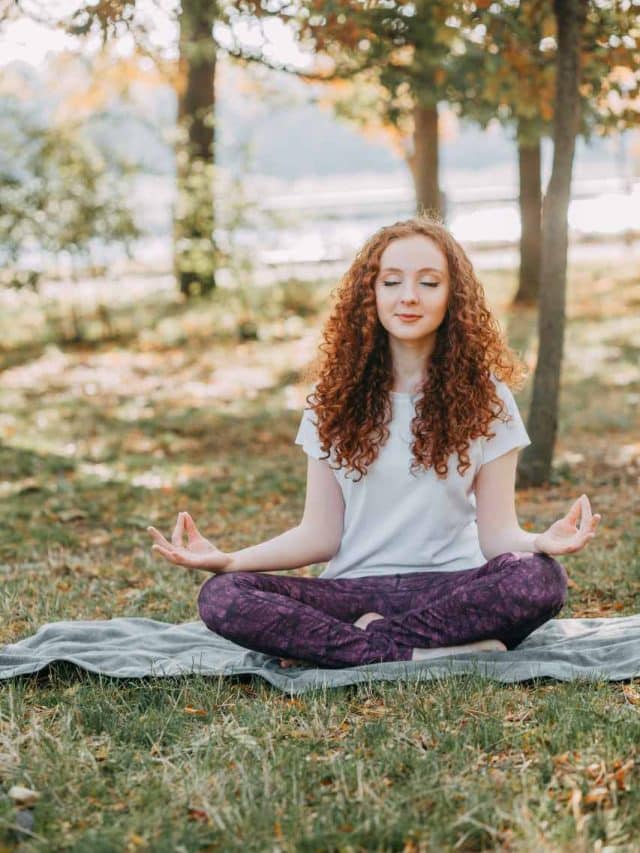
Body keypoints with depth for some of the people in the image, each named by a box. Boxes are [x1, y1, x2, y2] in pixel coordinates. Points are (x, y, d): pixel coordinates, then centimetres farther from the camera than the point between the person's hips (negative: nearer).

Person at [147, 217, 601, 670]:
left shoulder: (483, 395, 4)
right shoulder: (337, 395, 7)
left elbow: (497, 533, -2)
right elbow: (320, 535, 4)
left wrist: (542, 542, -26)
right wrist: (228, 559, -13)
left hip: (451, 586, -1)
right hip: (354, 589, 1)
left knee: (542, 578, -34)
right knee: (220, 596, -26)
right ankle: (423, 650, -26)